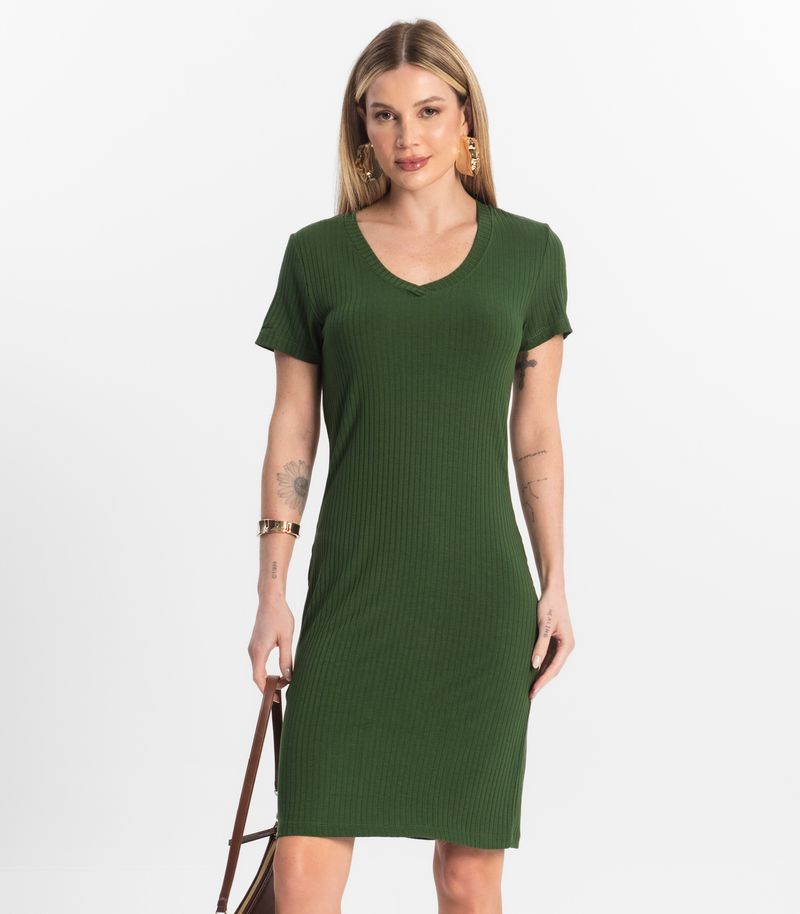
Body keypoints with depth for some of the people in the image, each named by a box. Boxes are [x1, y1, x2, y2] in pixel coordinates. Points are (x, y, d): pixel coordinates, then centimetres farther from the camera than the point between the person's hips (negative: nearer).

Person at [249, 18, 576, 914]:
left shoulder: (528, 252, 4)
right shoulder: (317, 254, 2)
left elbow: (535, 433, 8)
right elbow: (291, 434, 4)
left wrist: (555, 584, 3)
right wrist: (272, 593, 0)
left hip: (482, 597, 1)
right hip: (352, 595, 0)